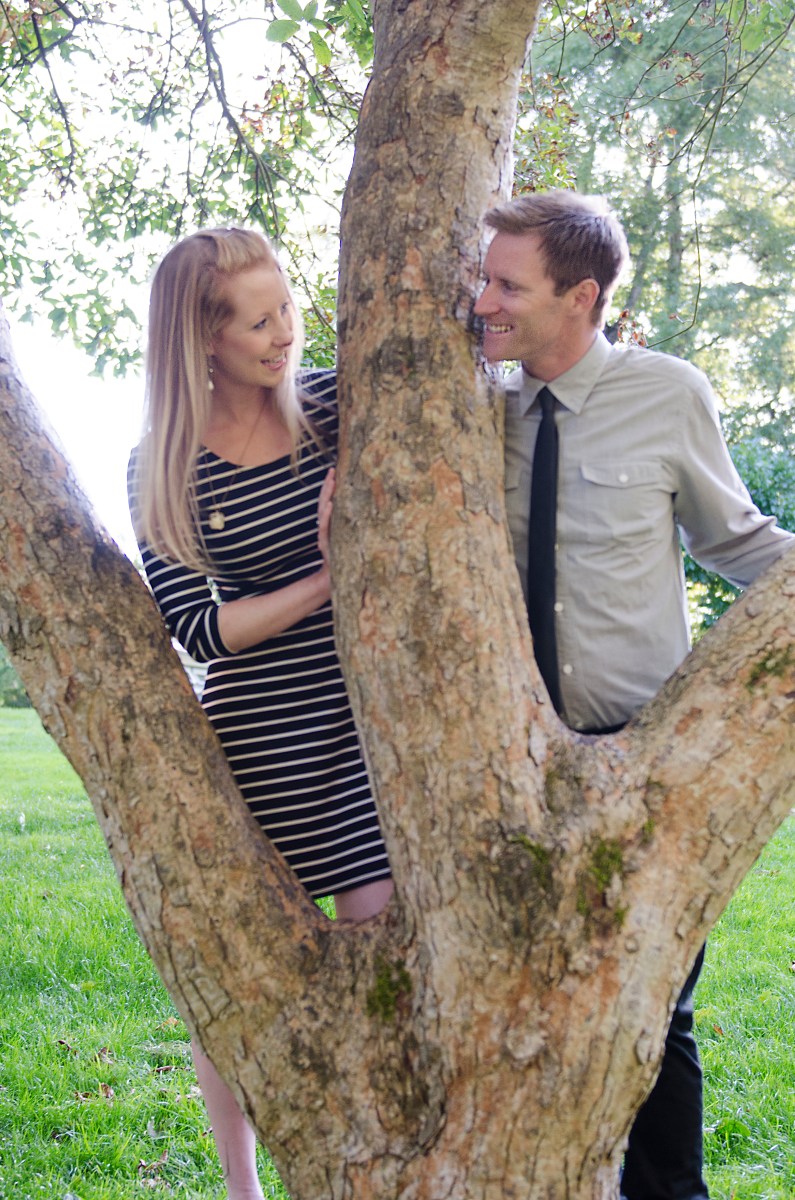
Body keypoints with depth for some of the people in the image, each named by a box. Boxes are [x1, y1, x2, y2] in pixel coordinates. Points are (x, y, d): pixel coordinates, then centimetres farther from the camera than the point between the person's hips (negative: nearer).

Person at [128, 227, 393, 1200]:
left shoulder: (335, 405, 1)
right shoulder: (165, 467, -5)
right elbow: (198, 628, -10)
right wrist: (328, 581, -18)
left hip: (362, 726, 2)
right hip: (251, 739, -1)